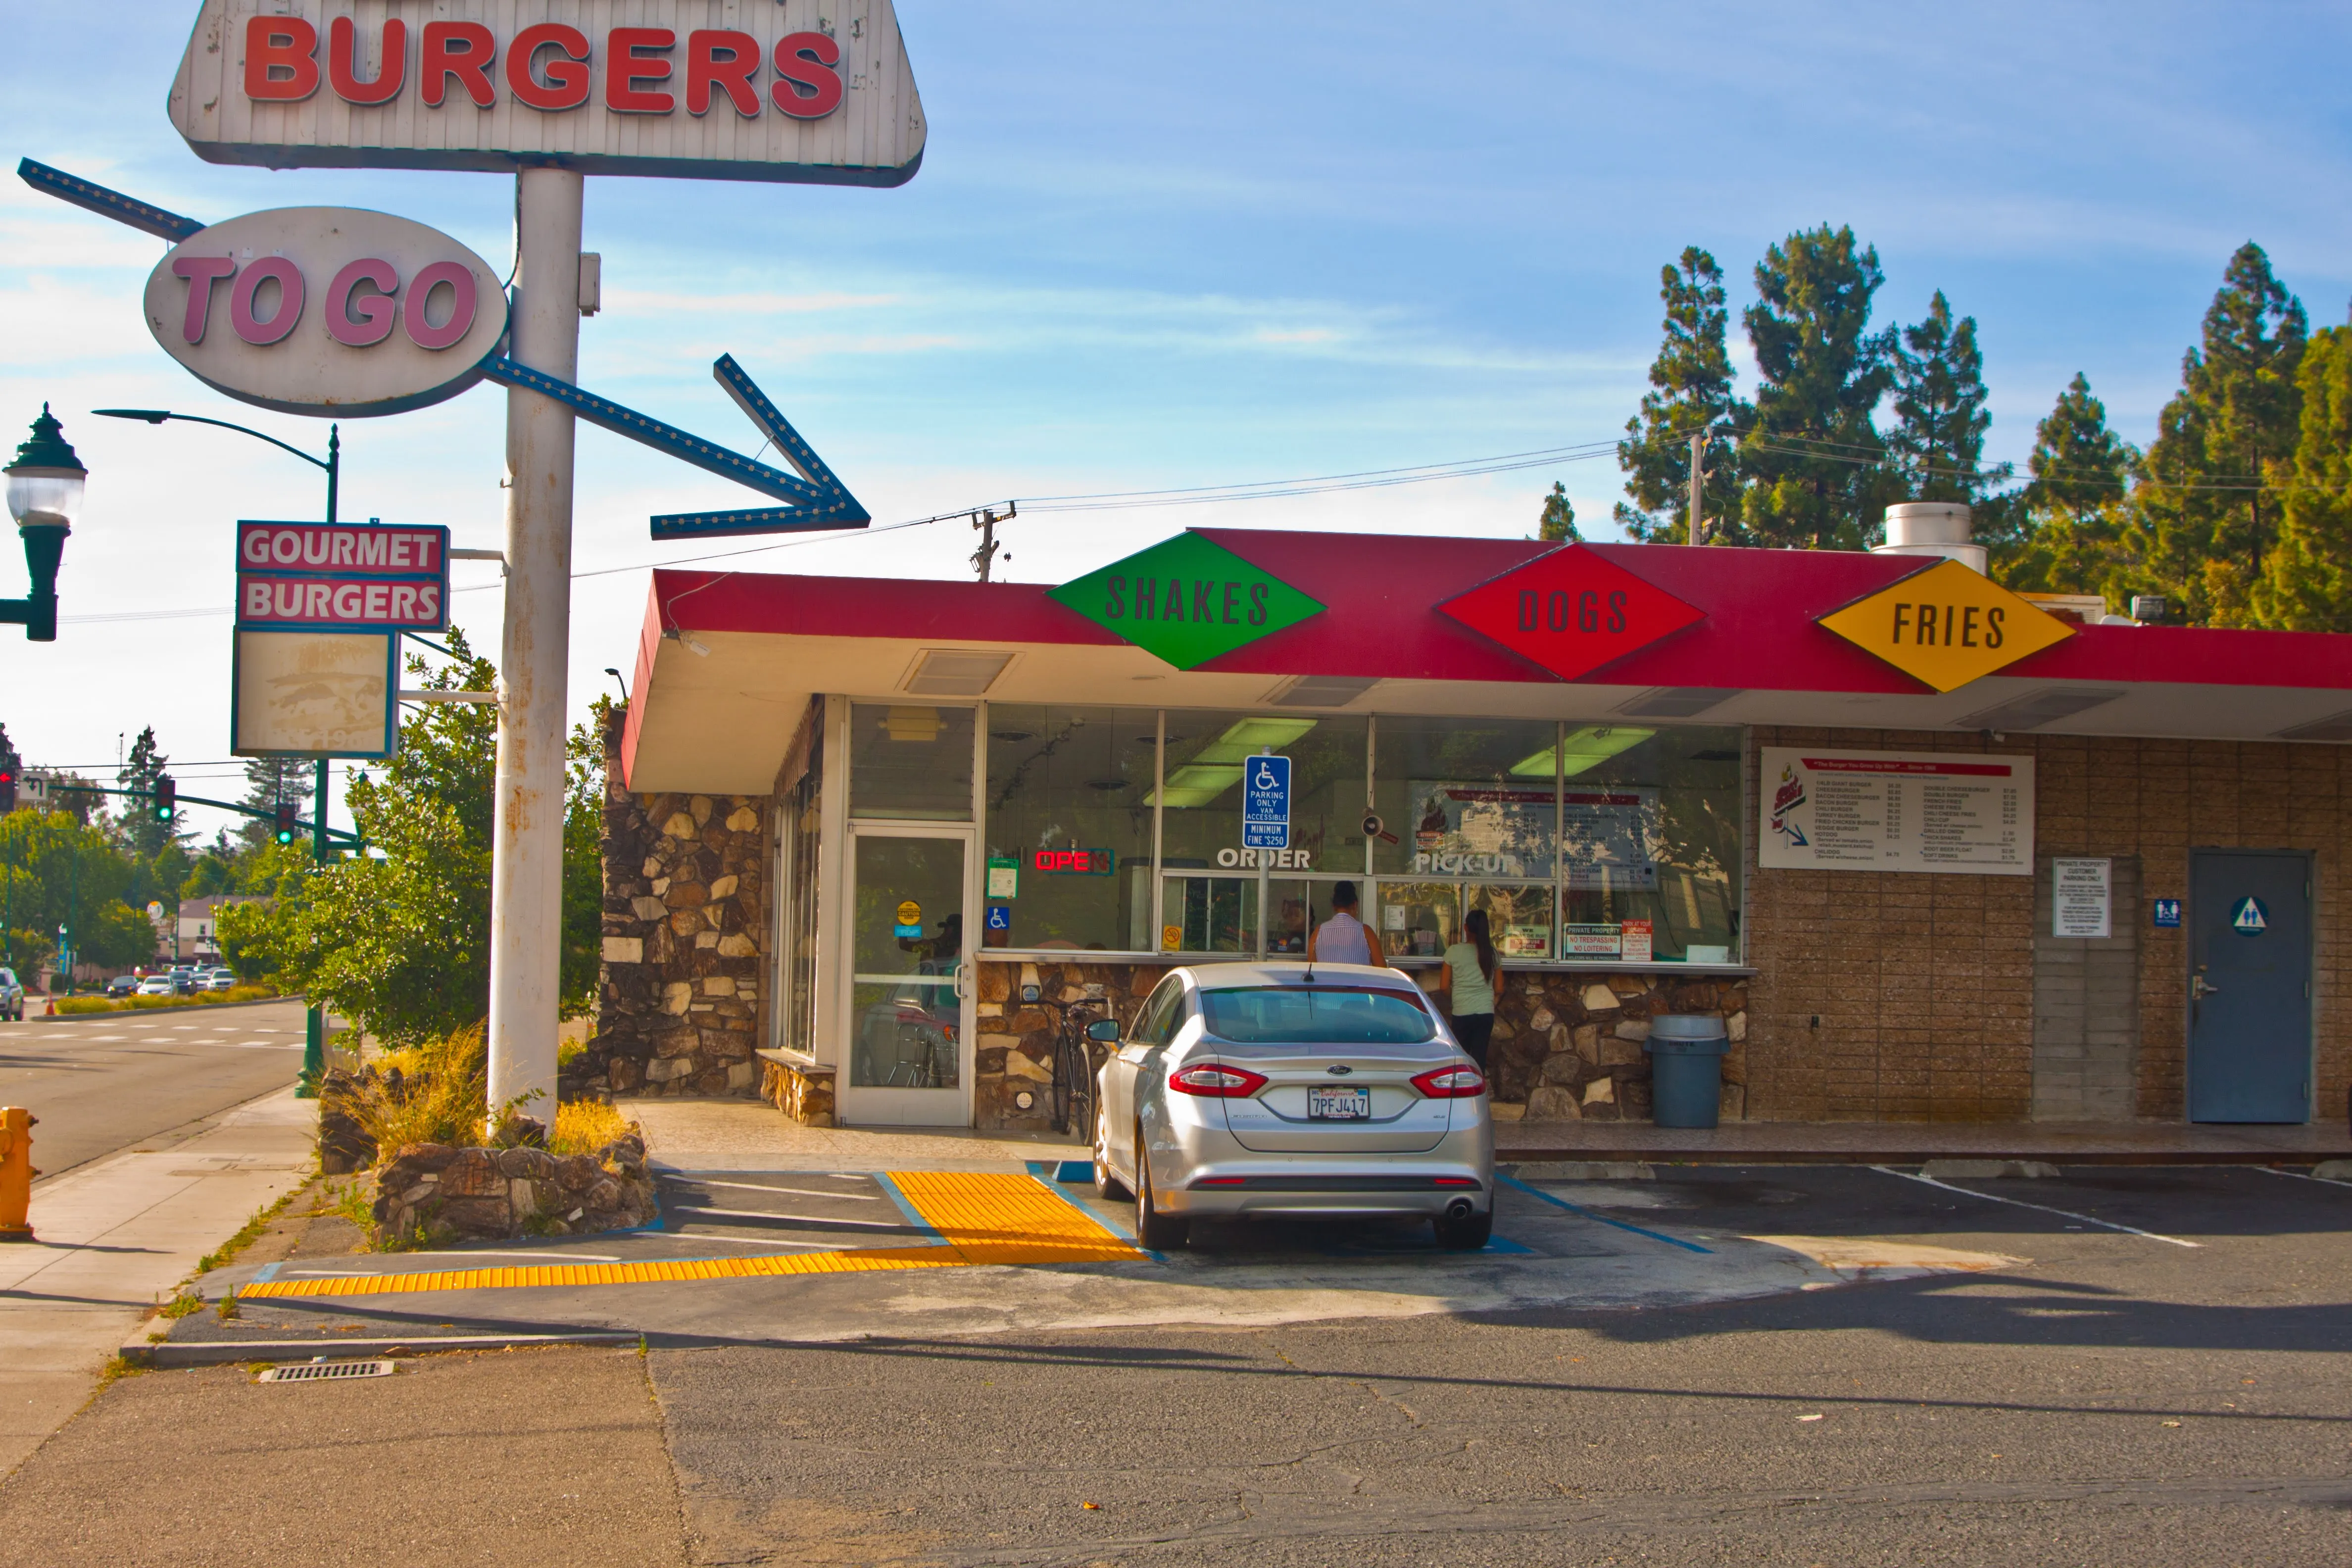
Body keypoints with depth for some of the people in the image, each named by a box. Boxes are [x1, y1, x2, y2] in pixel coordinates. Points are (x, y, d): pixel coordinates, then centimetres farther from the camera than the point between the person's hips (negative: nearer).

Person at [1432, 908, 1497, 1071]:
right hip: (1486, 1012, 2)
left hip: (1462, 1013, -2)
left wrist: (1450, 1002, 14)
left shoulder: (1454, 952, -6)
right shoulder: (1491, 953, 1)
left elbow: (1444, 986, -4)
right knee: (1479, 1057, 7)